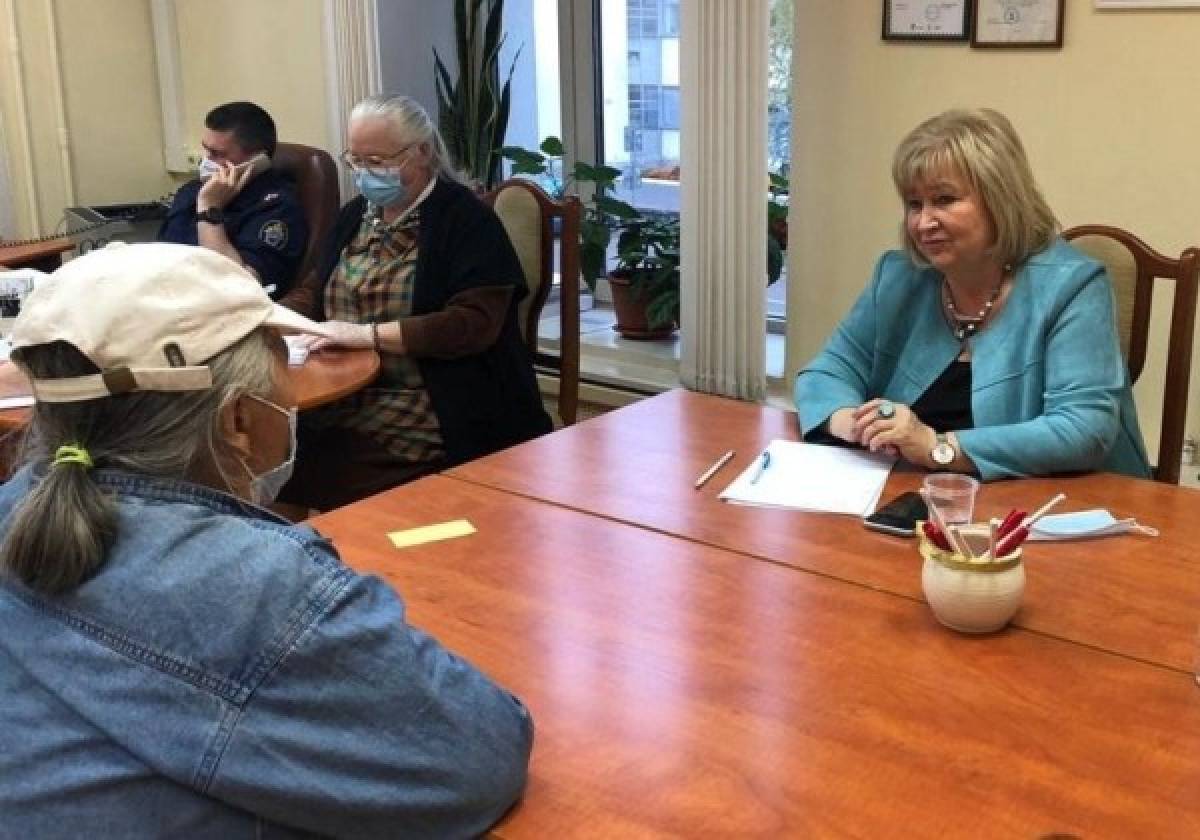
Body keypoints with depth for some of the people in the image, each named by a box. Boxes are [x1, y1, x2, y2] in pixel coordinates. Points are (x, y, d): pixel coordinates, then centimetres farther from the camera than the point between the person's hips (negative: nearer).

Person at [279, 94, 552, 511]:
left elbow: (475, 324, -18)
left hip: (432, 412, -7)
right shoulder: (355, 214, 16)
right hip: (343, 396, 7)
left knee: (299, 466, -27)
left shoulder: (466, 219, -8)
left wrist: (367, 334, -22)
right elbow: (317, 290, 22)